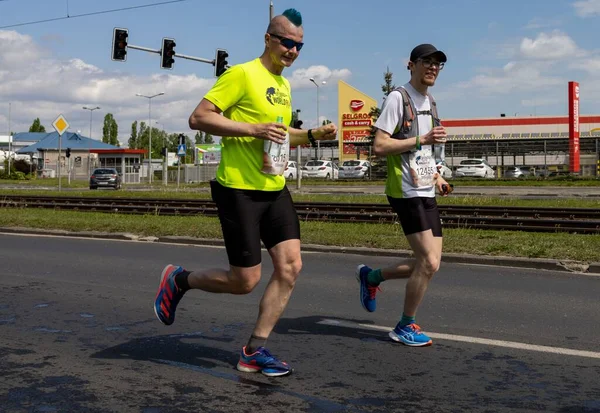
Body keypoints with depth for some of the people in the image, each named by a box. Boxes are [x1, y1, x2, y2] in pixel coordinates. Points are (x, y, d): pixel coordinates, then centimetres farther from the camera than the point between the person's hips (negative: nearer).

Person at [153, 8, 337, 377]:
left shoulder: (284, 85, 16)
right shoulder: (243, 74, -10)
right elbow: (199, 117, -16)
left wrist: (312, 135, 11)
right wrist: (252, 129, -24)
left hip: (275, 189, 8)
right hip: (239, 190, -8)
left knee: (290, 267, -2)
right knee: (245, 281, -4)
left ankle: (255, 352, 9)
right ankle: (178, 280, 24)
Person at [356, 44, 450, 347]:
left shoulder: (430, 102, 17)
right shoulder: (398, 98, -9)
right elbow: (379, 146, -16)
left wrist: (436, 177, 12)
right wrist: (422, 139, -20)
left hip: (426, 193, 9)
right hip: (406, 193, -9)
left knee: (428, 264, 8)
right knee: (429, 263, -11)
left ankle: (371, 276, 28)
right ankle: (405, 327, 7)